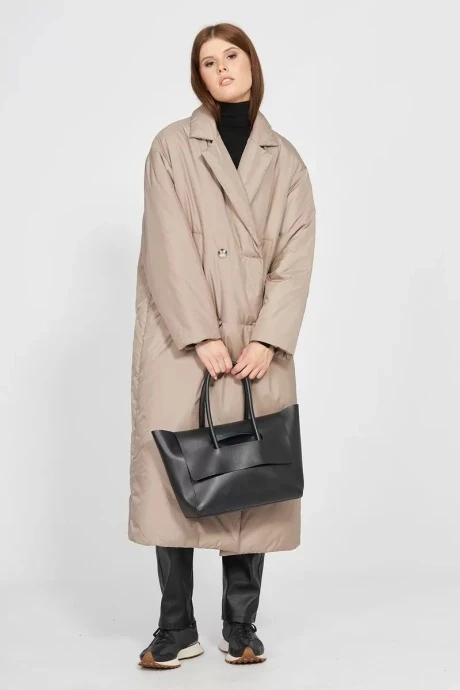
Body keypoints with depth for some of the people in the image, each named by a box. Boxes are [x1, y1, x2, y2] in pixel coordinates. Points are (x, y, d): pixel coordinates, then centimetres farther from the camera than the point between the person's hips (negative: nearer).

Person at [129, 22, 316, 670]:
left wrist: (268, 340, -10)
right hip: (182, 342, -2)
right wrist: (201, 337, -14)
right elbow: (169, 248, -5)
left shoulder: (285, 160, 11)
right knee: (175, 477, -2)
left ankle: (241, 627, 15)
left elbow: (296, 257, 2)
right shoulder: (172, 146, 4)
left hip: (258, 347, 2)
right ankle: (177, 630, 9)